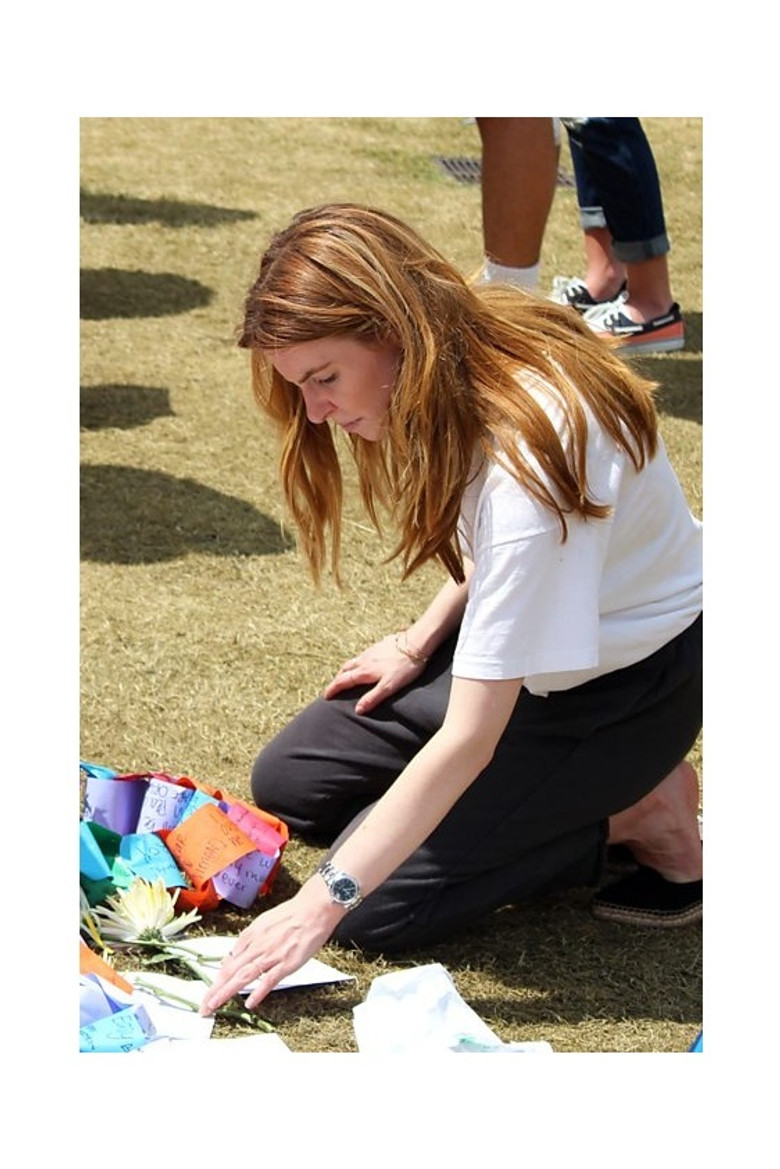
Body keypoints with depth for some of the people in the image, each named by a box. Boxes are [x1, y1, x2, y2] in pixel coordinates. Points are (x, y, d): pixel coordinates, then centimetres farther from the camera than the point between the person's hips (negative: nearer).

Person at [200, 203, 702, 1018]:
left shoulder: (528, 458, -37)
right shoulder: (465, 357, -13)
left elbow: (469, 738, -34)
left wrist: (321, 905, -32)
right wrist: (420, 642, 2)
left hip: (626, 682, -9)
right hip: (524, 636, 9)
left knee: (377, 907, -13)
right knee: (289, 784, 6)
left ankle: (636, 816, -1)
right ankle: (572, 788, 9)